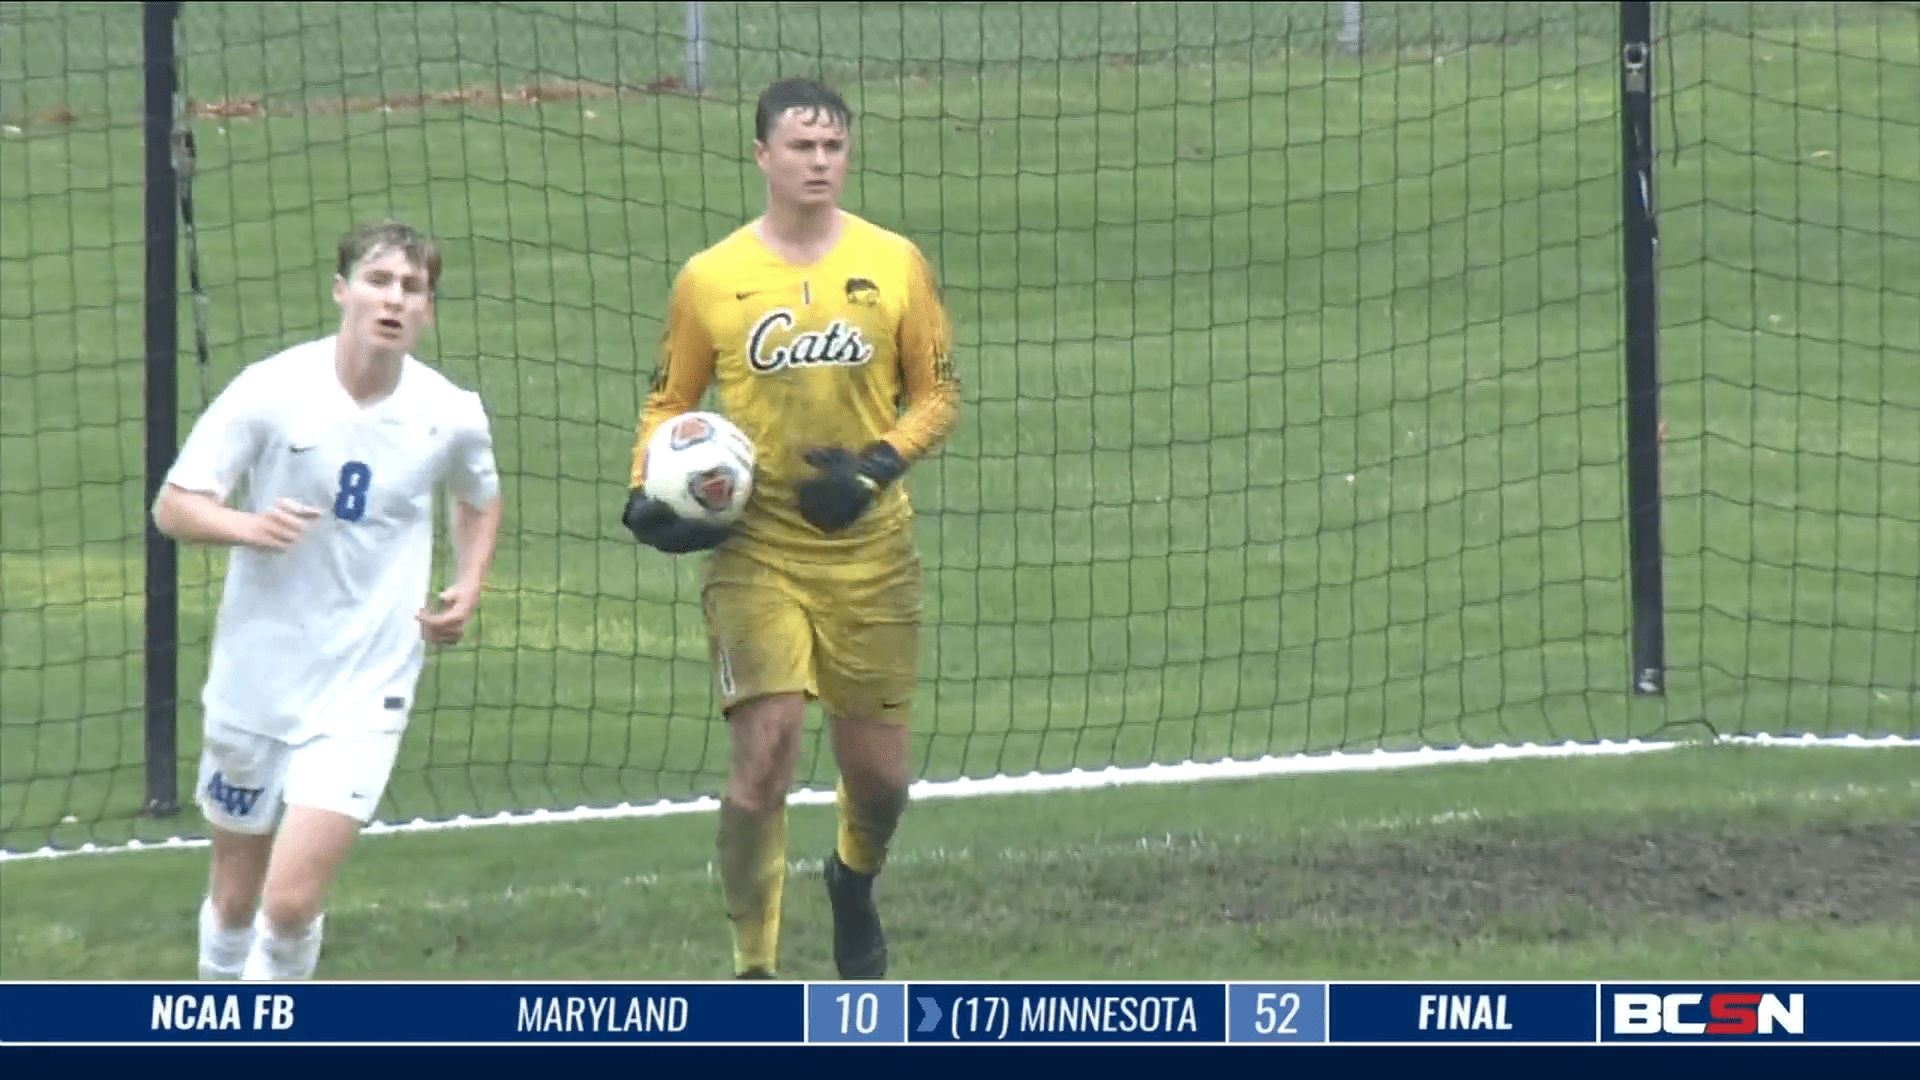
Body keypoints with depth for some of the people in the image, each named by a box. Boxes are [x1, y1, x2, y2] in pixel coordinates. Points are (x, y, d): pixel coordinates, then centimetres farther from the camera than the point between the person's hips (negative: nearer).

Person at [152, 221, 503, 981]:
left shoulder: (451, 416, -5)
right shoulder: (273, 391, -11)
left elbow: (480, 500, 19)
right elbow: (173, 507, -9)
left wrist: (468, 587, 2)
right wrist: (247, 526, -29)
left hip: (363, 691, 0)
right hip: (254, 680, 1)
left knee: (292, 898, -14)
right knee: (235, 896, 14)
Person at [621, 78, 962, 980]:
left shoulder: (894, 265, 2)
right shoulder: (710, 280, -1)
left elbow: (938, 395, 7)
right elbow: (668, 402, 10)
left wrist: (877, 465, -10)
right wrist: (650, 496, -8)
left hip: (870, 555, 2)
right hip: (756, 554, -2)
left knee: (879, 775, 8)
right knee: (763, 758, -15)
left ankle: (854, 881, 43)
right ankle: (753, 970, -3)